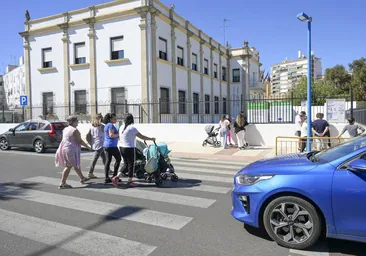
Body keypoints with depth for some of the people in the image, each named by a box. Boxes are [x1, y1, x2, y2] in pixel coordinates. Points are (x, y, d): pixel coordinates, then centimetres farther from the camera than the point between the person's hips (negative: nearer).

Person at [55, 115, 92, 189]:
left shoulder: (65, 129, 12)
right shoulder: (75, 130, -15)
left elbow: (65, 139, 18)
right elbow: (80, 141, -14)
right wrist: (87, 147, -3)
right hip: (71, 149, -9)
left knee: (76, 165, 20)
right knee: (68, 166, -4)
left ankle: (82, 178, 34)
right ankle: (62, 184, -1)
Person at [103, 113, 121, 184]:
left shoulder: (106, 125, 18)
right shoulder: (111, 125, -12)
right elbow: (111, 135, -22)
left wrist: (117, 135, 17)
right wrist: (118, 135, -9)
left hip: (106, 145, 9)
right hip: (112, 146, -9)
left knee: (107, 161, 7)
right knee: (118, 159, 5)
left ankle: (107, 178, 6)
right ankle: (114, 175, 7)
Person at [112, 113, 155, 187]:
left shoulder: (121, 127, 6)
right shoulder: (132, 128, -16)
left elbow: (120, 138, 10)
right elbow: (142, 137, -15)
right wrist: (151, 139, -5)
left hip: (121, 148, 7)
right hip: (130, 149, -7)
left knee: (125, 164, 19)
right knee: (131, 165, 6)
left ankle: (116, 177, 9)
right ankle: (130, 181, 15)